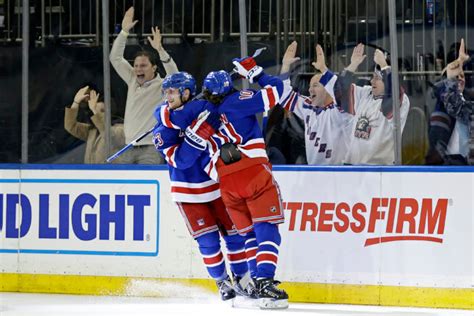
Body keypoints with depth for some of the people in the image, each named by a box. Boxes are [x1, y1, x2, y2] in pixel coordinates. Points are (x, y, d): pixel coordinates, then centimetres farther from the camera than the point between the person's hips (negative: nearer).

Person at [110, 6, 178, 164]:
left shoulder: (162, 86, -5)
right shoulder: (133, 81, 12)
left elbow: (174, 75, -26)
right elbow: (115, 58, 14)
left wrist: (160, 50, -36)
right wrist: (124, 32, 2)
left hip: (151, 149, -7)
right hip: (130, 149, 7)